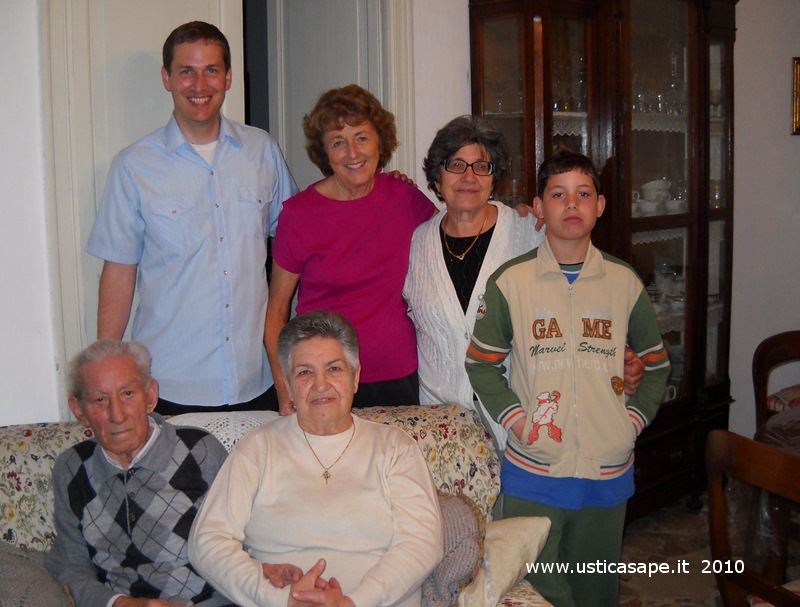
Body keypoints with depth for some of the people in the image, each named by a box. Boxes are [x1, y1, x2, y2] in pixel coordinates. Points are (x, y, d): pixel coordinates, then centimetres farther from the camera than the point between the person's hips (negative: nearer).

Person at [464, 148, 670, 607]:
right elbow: (482, 364, 3)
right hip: (533, 470, -2)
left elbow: (656, 365, 13)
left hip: (608, 470, 2)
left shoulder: (625, 284, 3)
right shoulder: (510, 281, -3)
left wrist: (633, 420, 1)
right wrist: (515, 419, -8)